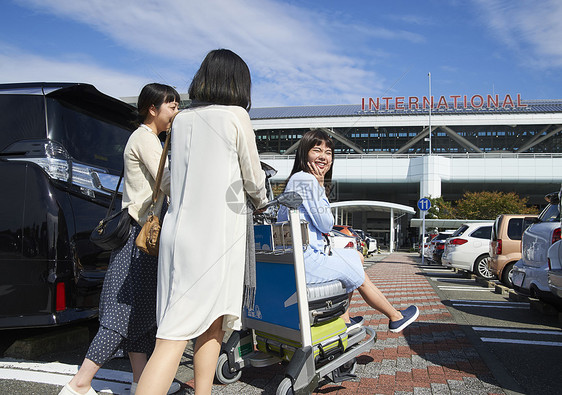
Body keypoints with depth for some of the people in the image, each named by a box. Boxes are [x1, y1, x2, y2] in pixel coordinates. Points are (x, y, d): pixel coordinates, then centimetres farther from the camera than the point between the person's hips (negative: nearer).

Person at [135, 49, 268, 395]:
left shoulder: (181, 120, 12)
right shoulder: (236, 117, -3)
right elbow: (253, 181, 4)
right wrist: (261, 202, 25)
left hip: (178, 233, 5)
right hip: (217, 234, -5)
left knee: (209, 325, 8)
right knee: (212, 326, 3)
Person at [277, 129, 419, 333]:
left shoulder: (299, 179, 15)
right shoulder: (307, 180, -18)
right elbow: (325, 225, -13)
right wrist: (320, 186, -8)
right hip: (307, 260, -10)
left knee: (356, 257, 24)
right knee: (360, 276, 9)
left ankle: (343, 319, 26)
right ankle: (395, 318, 33)